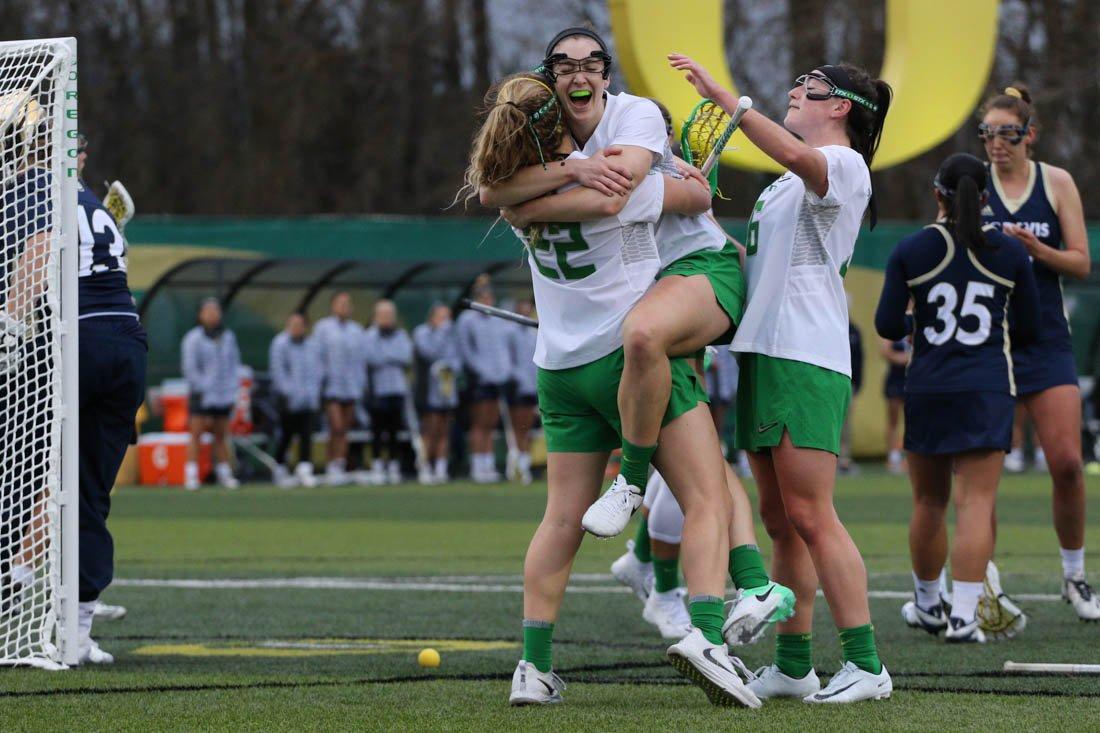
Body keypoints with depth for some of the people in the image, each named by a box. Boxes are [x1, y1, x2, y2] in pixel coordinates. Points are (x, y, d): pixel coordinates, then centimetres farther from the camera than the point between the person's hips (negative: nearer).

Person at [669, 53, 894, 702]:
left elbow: (795, 154, -29)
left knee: (810, 517, -13)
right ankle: (793, 667, 11)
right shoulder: (791, 182, 25)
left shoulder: (844, 165, -6)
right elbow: (758, 260, 27)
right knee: (780, 519, 8)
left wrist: (723, 97, -34)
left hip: (807, 358, -10)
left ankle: (865, 665, -12)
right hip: (765, 352, 10)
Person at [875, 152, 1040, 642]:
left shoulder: (910, 251, -2)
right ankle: (963, 615, -17)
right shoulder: (1010, 253, 0)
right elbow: (1029, 330, 5)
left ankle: (928, 605, 29)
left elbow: (887, 326, -4)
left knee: (929, 503, 15)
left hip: (927, 387, 1)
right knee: (976, 503, -6)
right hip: (988, 388, -1)